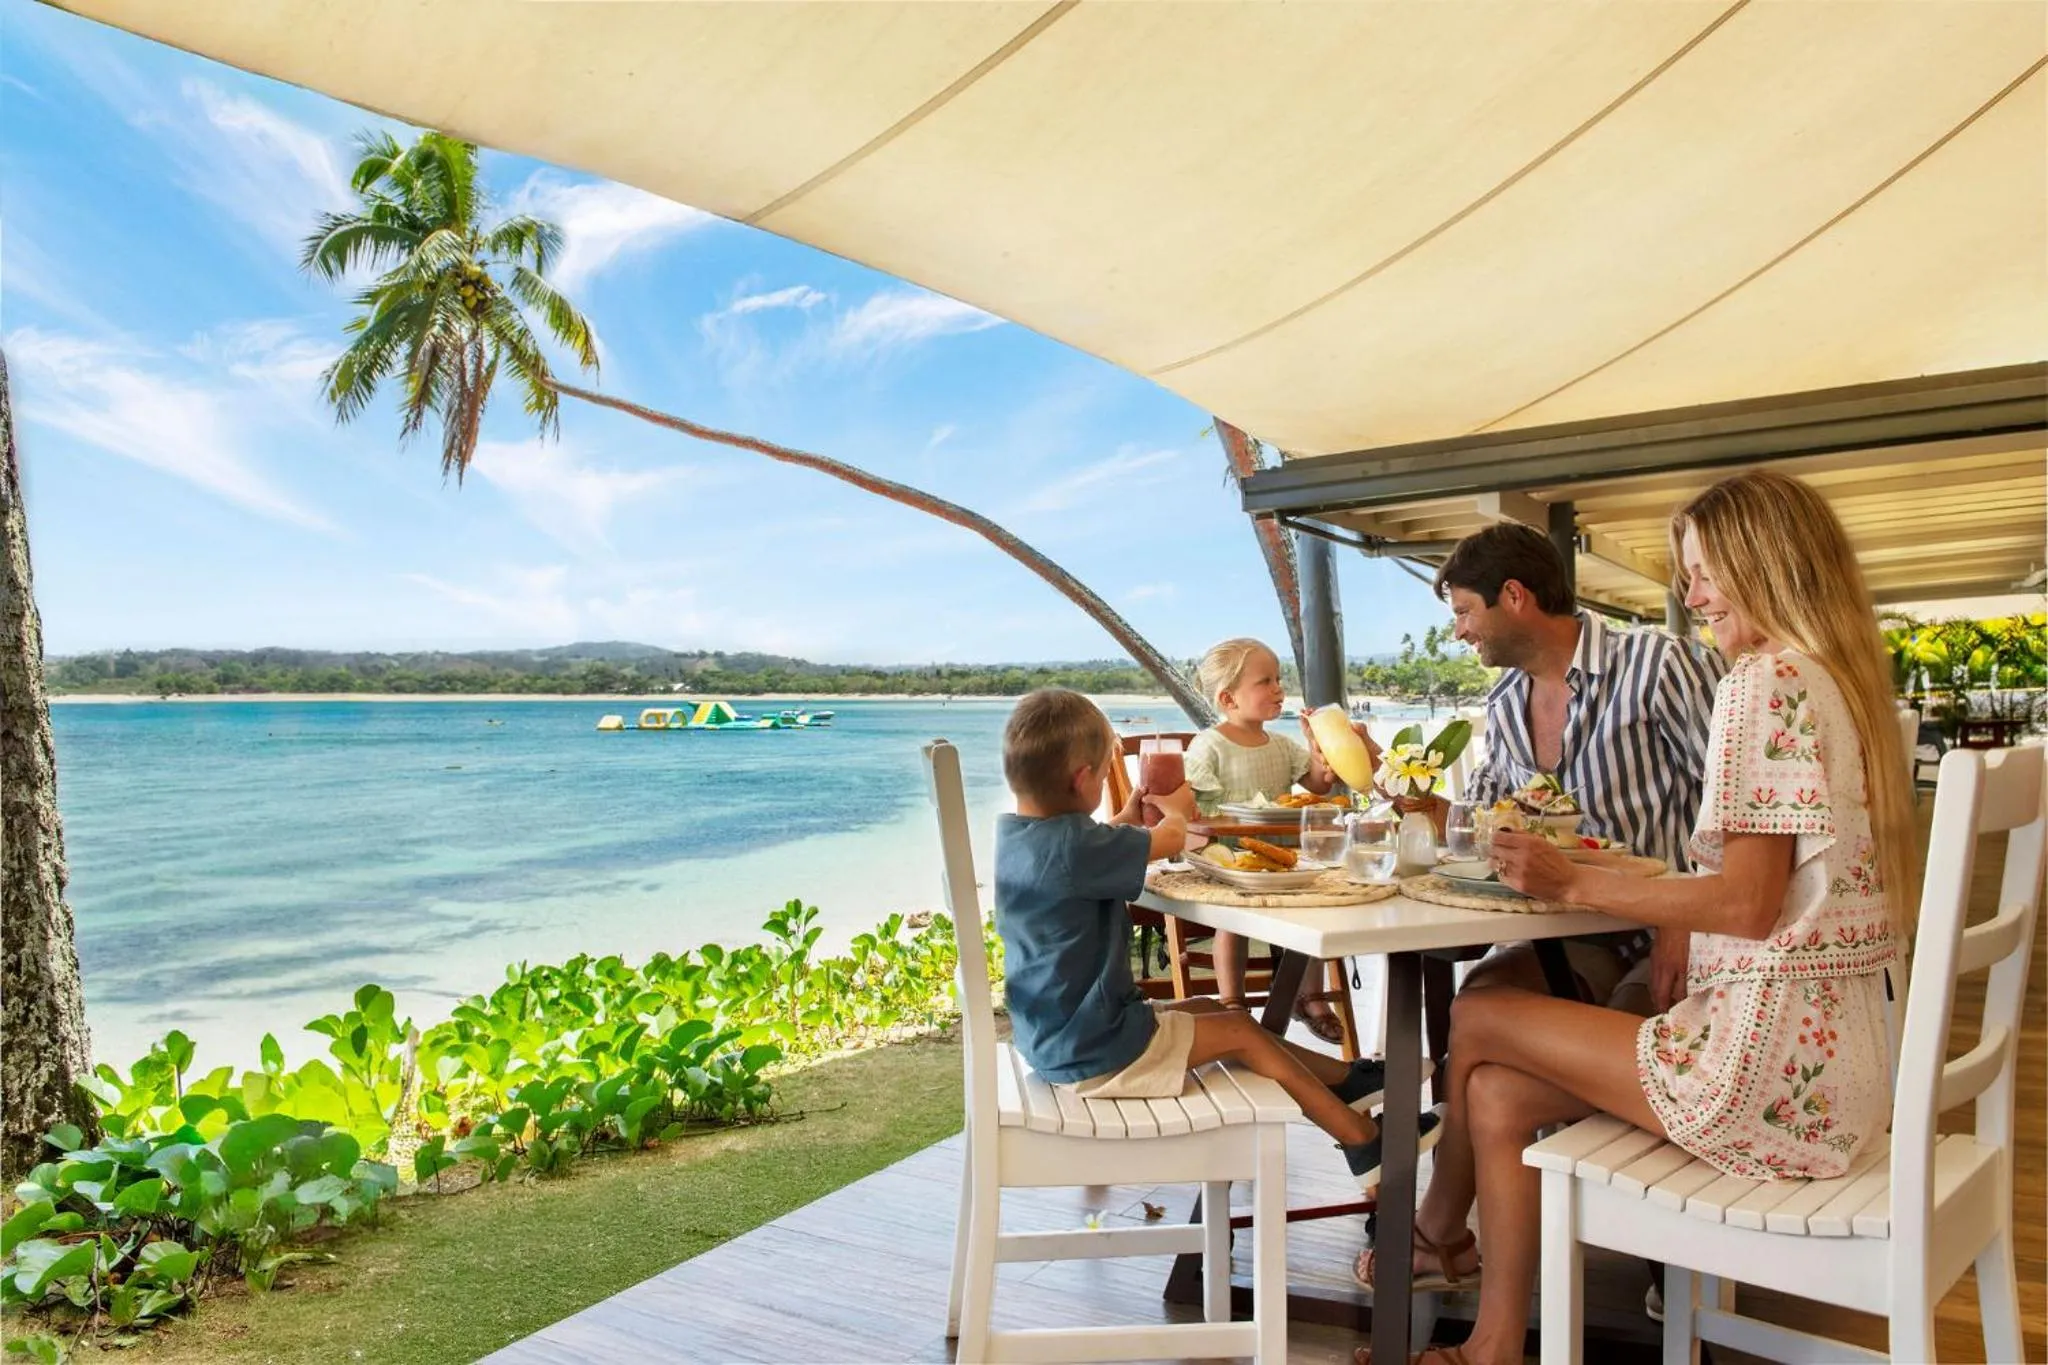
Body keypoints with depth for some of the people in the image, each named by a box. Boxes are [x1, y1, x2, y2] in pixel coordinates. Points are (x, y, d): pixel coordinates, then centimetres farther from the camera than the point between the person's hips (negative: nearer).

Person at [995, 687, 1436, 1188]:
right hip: (1092, 1052, -10)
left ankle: (1347, 1081, 30)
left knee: (1210, 1011, 19)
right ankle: (1365, 1143, 15)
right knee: (1239, 1030, 2)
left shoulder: (1015, 832, 0)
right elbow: (1170, 840, -16)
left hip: (1053, 1034, 10)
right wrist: (1176, 810, 5)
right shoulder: (1068, 844, -29)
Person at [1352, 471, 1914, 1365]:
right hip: (1825, 1049, 9)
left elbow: (1749, 904, -21)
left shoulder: (1766, 683, -16)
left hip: (1770, 1063, -9)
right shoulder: (1843, 684, 14)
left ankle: (1437, 1233, 25)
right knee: (1500, 1096, 6)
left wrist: (1573, 884, -12)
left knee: (1475, 1019, 2)